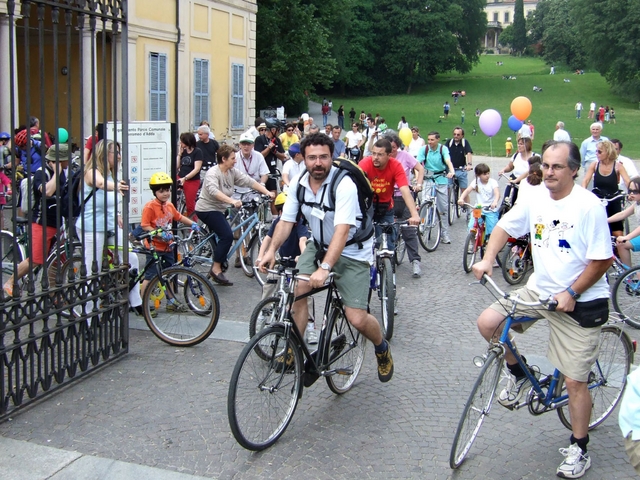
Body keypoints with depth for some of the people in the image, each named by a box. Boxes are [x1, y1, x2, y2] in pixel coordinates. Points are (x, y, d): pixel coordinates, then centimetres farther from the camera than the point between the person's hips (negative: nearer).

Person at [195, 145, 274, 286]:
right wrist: (232, 201, -51)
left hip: (219, 210, 9)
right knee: (227, 236, -21)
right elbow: (214, 191, -38)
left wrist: (267, 192, -15)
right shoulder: (213, 173, -20)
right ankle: (216, 269, -12)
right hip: (207, 209, -9)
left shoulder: (233, 172, 2)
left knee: (223, 237, 13)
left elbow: (250, 182, -4)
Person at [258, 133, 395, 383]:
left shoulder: (344, 185, -26)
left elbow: (342, 230, -35)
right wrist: (271, 249, -28)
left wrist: (325, 268, -46)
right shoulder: (298, 184, -8)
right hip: (319, 245, 5)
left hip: (351, 252, -5)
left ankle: (382, 348, 22)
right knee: (296, 291, -19)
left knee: (357, 319, -11)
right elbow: (286, 221, -9)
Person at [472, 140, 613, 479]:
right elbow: (505, 226, 11)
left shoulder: (588, 206, -18)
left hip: (580, 302, -5)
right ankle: (519, 375, 16)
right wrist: (487, 259, -4)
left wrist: (570, 293, -20)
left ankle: (579, 449, 23)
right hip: (539, 290, 6)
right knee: (487, 322, -10)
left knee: (574, 381, 1)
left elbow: (602, 260, -16)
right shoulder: (535, 200, -1)